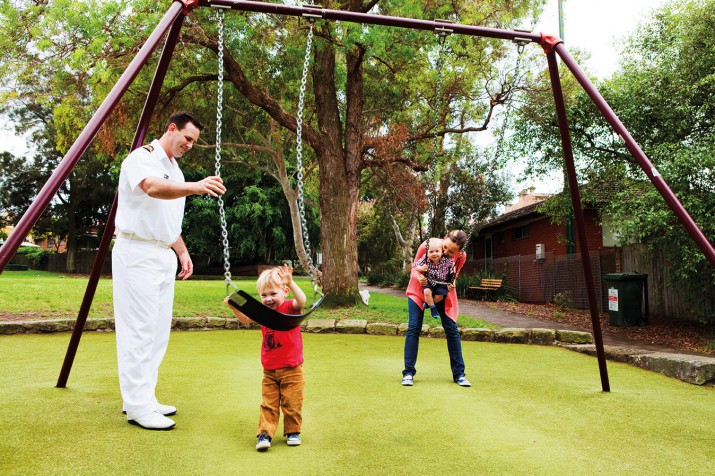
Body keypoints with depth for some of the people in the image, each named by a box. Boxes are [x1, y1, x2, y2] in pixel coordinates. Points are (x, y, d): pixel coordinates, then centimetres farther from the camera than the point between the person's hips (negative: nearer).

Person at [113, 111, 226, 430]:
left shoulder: (175, 169, 18)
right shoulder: (141, 158, -9)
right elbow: (153, 188, -34)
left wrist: (182, 251, 14)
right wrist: (195, 187, -49)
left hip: (163, 255, 9)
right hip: (137, 252, -9)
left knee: (158, 331, 10)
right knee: (139, 331, -8)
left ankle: (144, 400, 19)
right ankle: (137, 407, -1)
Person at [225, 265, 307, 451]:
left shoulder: (289, 307, -13)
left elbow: (301, 301, -34)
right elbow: (245, 318, 13)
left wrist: (290, 282, -48)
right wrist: (234, 306, -5)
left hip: (291, 370, -4)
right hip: (269, 371, 4)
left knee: (291, 403, 7)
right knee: (268, 404, 5)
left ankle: (293, 431, 24)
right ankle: (264, 434, 9)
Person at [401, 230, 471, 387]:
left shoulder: (461, 257, -20)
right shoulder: (426, 246, -26)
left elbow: (453, 276, -1)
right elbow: (414, 269, -13)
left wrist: (451, 284, -25)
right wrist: (418, 277, -36)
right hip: (420, 290, -1)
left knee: (452, 329, -3)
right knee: (413, 327, -10)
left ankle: (459, 374, 8)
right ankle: (408, 373, -3)